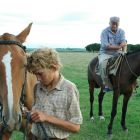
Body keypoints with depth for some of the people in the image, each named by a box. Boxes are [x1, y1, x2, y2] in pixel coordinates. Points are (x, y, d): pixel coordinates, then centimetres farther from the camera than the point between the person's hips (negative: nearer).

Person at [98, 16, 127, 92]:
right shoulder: (105, 32, -7)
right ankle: (107, 85, -26)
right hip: (106, 53, -4)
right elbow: (105, 46, -18)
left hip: (118, 53, 4)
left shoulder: (121, 31, 7)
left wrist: (124, 51, -29)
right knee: (103, 63, -35)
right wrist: (118, 47, -16)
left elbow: (124, 42, -9)